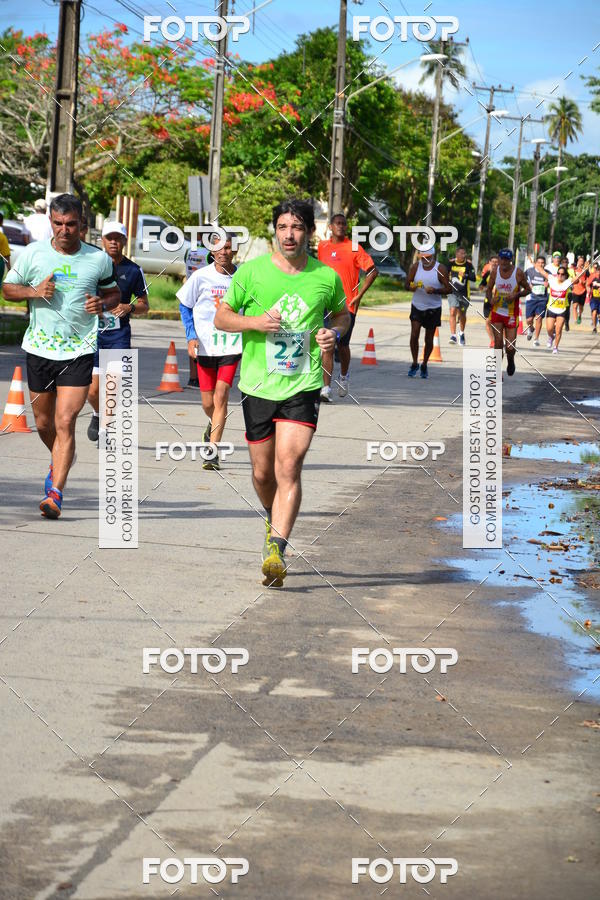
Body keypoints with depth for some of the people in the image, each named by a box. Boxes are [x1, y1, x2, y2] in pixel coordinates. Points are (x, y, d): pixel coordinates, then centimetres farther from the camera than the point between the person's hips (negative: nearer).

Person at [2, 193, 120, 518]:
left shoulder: (99, 259, 0)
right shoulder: (33, 253, 0)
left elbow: (114, 293, 14)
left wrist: (103, 304, -9)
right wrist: (34, 291, -11)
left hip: (79, 352, -2)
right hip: (39, 349, 2)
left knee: (65, 422, -14)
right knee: (44, 423, 14)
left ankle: (55, 493, -13)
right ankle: (59, 462, 46)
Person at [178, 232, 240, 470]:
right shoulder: (201, 276, -3)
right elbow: (185, 306, 7)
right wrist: (191, 337, -3)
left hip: (231, 345, -1)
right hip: (205, 345, 1)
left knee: (221, 397, -12)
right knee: (208, 402, 7)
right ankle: (214, 425, 42)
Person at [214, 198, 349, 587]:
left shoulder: (327, 277, 1)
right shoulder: (251, 271, -1)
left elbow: (342, 314, 20)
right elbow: (222, 317, 6)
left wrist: (334, 332, -3)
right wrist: (254, 322, -13)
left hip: (303, 386, -1)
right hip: (258, 385, 1)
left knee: (289, 467, -16)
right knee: (263, 473, 10)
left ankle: (276, 548, -19)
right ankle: (275, 519, 41)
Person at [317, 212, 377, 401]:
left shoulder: (353, 249, -4)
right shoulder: (322, 247, 8)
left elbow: (373, 271, -3)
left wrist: (359, 295, -7)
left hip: (347, 305, -2)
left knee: (343, 345, 7)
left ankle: (344, 376, 37)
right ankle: (326, 388, -10)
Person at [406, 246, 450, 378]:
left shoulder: (440, 269, -9)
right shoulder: (416, 266, -2)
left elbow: (449, 289, -9)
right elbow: (407, 284, 3)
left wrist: (435, 291, -26)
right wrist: (411, 287, -21)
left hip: (433, 308, -1)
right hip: (417, 306, 1)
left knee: (429, 339, 6)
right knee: (414, 335, -11)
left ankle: (424, 365, 26)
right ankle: (415, 364, 6)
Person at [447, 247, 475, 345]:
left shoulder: (468, 264, -6)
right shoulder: (451, 263, -1)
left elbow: (474, 278, -14)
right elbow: (445, 274, 18)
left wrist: (465, 275, -30)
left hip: (464, 293, 0)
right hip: (452, 292, 0)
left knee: (462, 315, 14)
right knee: (453, 313, -15)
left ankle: (462, 334, 38)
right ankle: (453, 336, -18)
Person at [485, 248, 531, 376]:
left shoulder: (518, 273, -10)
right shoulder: (495, 272, -2)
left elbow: (528, 289, 1)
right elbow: (489, 289, 9)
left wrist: (516, 295, -18)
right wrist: (490, 300, -13)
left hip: (511, 314, -2)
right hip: (497, 312, 2)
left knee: (510, 347, -3)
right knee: (498, 344, -2)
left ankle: (510, 360, 32)